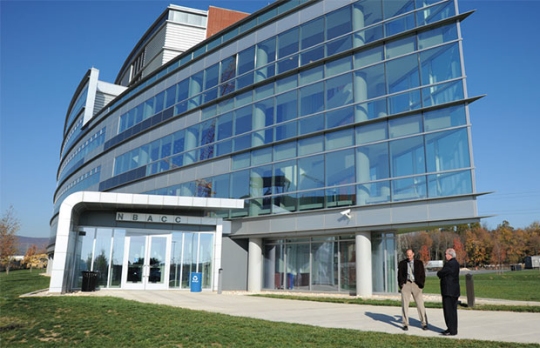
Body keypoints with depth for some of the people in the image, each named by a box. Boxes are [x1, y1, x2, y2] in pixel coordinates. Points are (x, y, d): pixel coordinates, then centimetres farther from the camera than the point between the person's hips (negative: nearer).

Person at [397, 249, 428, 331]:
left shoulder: (419, 263, 8)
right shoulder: (402, 263, 8)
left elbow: (423, 274, 8)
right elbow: (400, 275, 9)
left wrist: (421, 284, -3)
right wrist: (401, 284, -2)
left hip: (416, 285, 0)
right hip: (406, 284, 0)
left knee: (420, 304, -1)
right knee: (404, 305, 0)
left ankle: (424, 323, 10)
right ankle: (405, 324, 9)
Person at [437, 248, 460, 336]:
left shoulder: (450, 264, -19)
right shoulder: (455, 263, 15)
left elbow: (439, 274, -16)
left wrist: (439, 273, 2)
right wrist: (441, 274, 1)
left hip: (449, 292, -11)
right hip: (453, 291, 11)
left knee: (450, 311, -5)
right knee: (452, 311, 15)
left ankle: (452, 331, 0)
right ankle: (451, 329, 22)